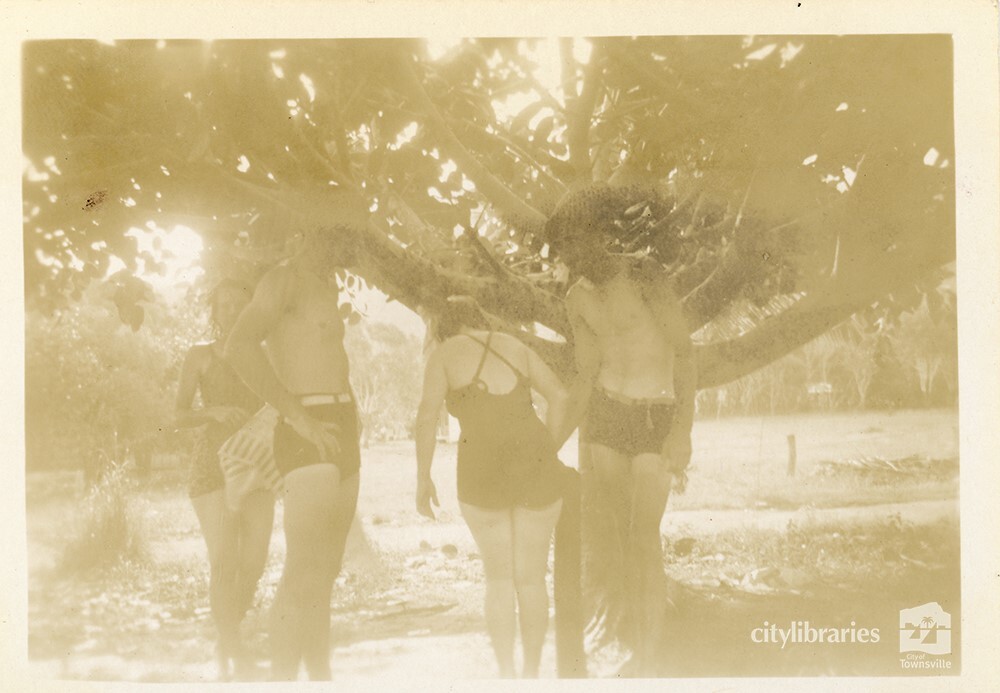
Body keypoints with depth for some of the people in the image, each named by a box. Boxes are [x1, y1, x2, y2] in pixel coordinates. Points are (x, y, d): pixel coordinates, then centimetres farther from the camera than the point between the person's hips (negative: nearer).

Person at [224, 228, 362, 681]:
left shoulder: (325, 284, 21)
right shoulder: (285, 279, -8)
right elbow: (240, 348, -22)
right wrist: (300, 418, -25)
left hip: (340, 434, 9)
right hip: (309, 436, -9)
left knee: (325, 573, 11)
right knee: (305, 572, -17)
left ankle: (321, 677, 16)